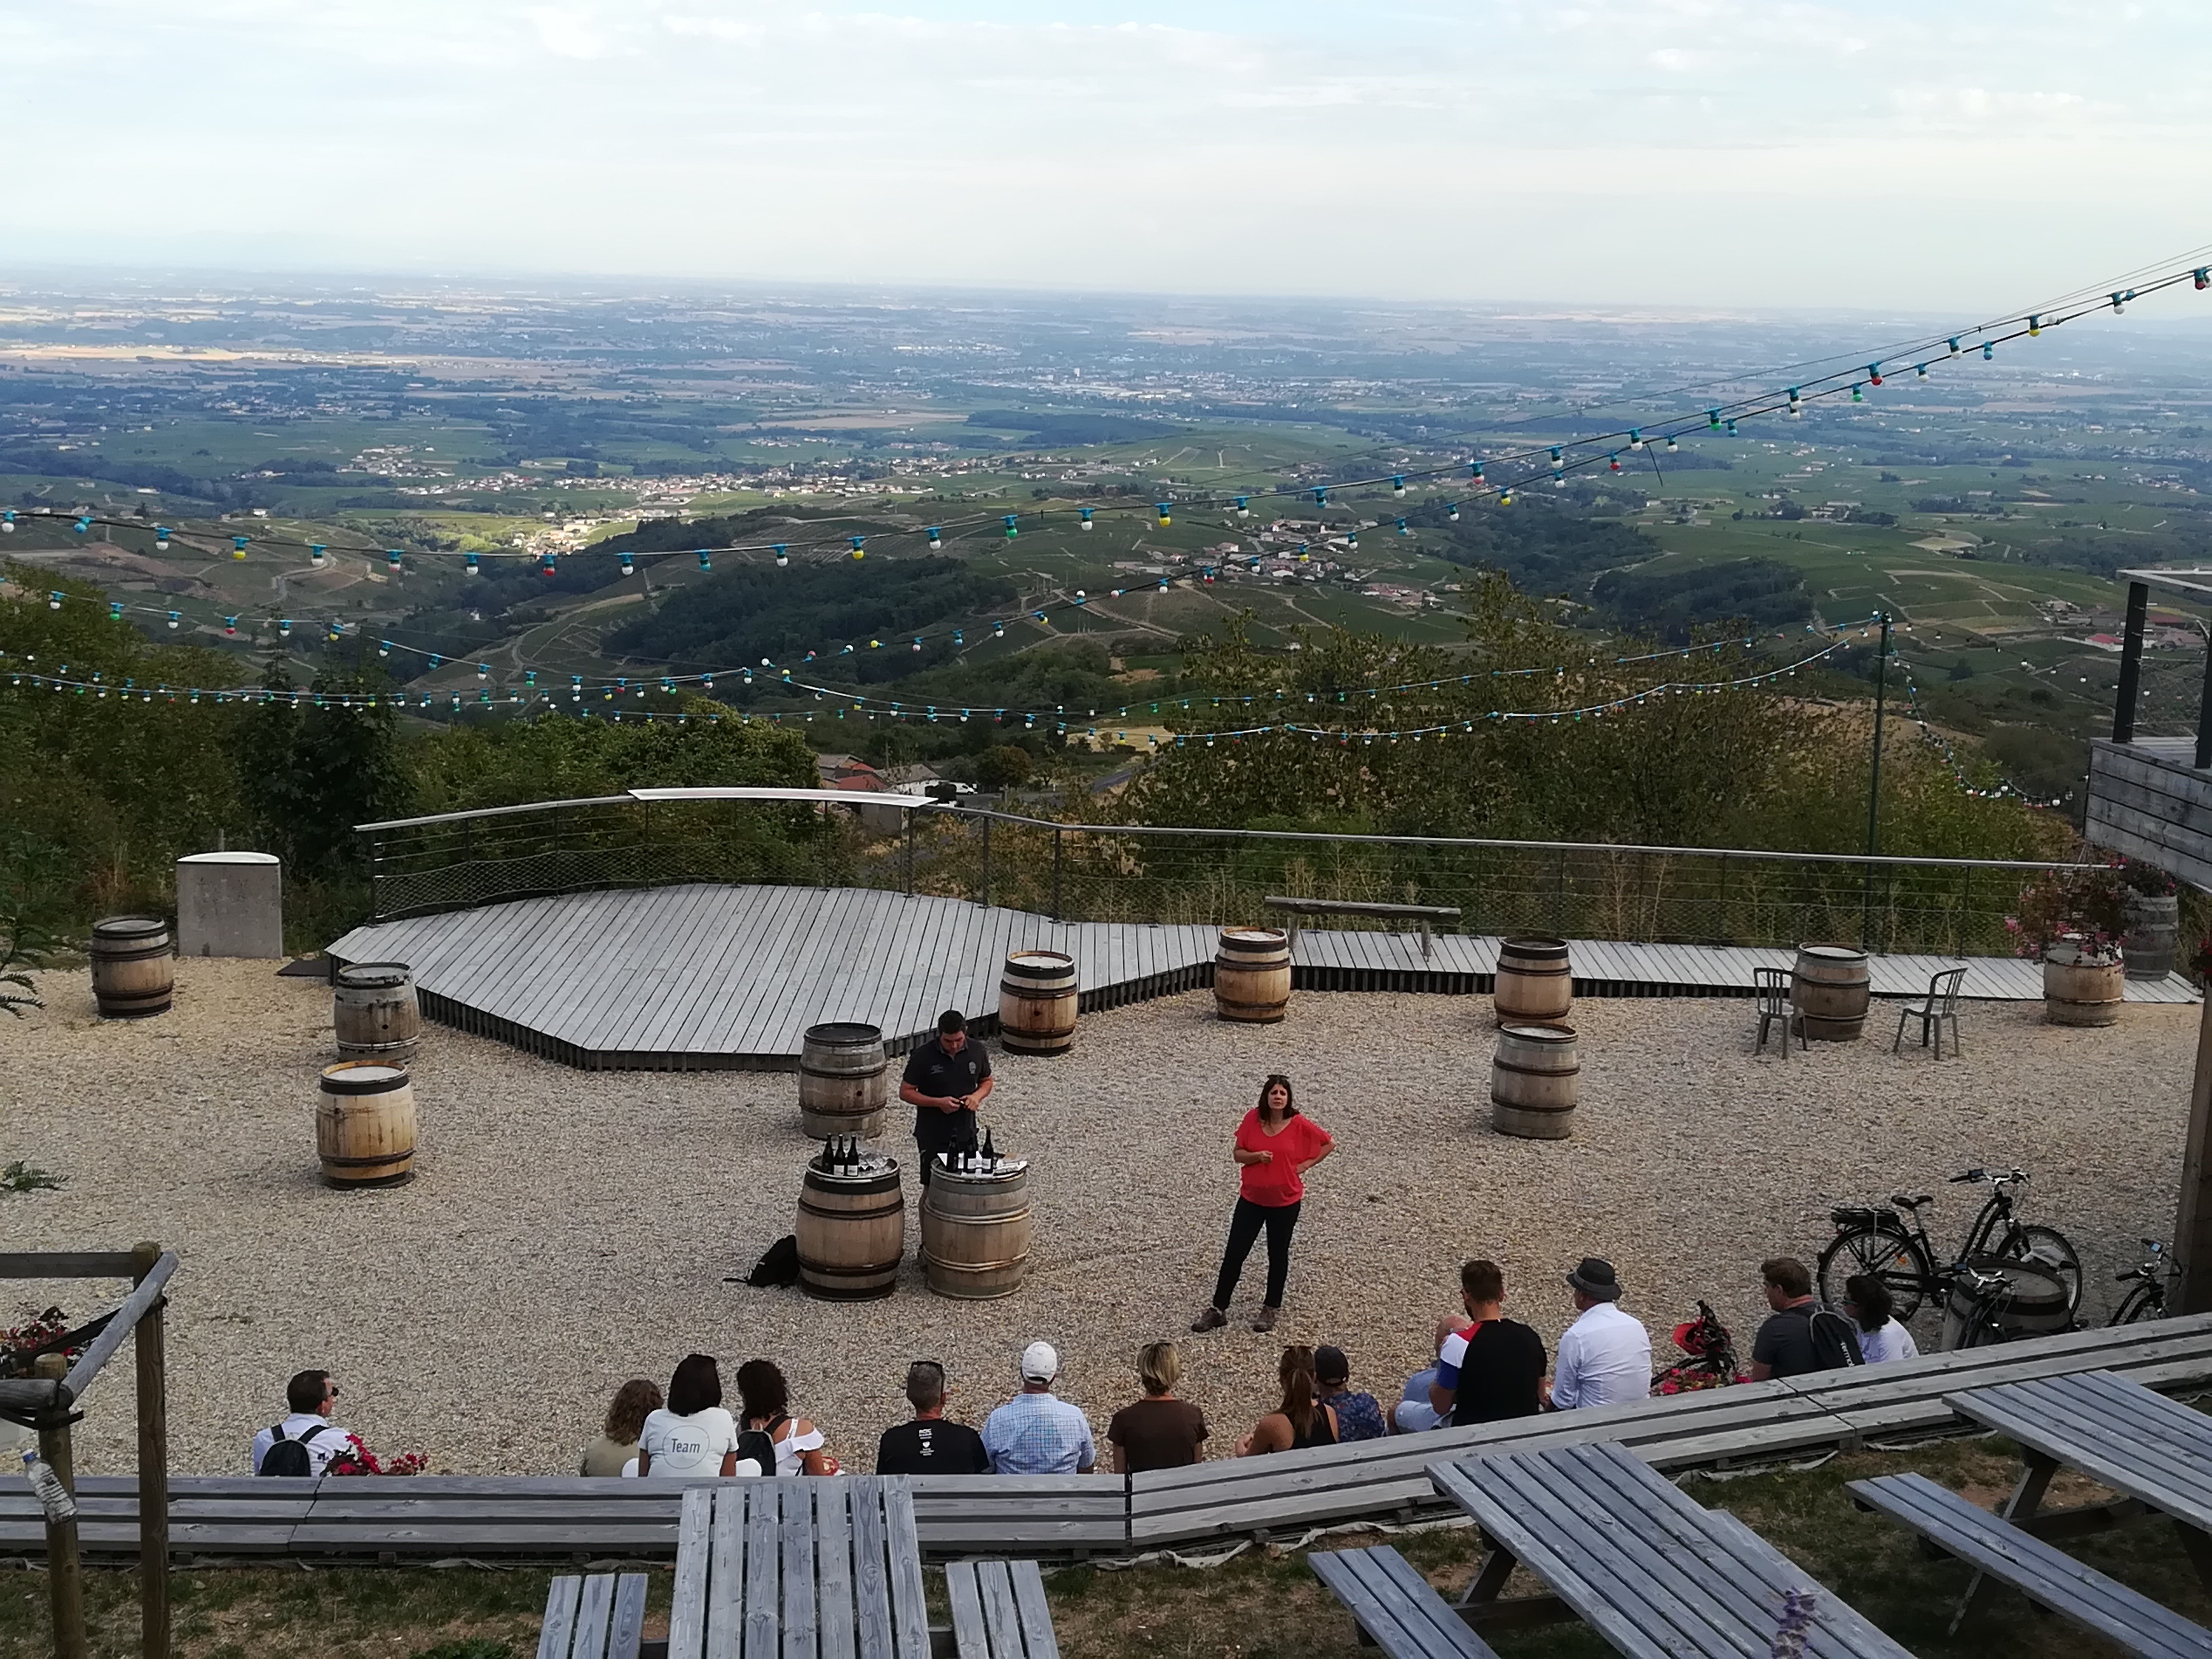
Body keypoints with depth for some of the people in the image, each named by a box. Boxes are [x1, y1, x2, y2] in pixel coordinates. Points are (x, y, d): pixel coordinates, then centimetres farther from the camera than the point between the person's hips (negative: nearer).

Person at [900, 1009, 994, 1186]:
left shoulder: (976, 1051, -2)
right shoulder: (923, 1057, -13)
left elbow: (986, 1081, 13)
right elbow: (905, 1092, -8)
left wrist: (977, 1096, -10)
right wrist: (939, 1102, -20)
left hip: (966, 1134, 4)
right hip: (933, 1137, -3)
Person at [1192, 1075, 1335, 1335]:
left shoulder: (1299, 1125, -10)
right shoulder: (1253, 1119, -6)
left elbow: (1329, 1144, 1)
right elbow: (1238, 1153, 0)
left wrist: (1305, 1165, -7)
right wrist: (1256, 1156, -19)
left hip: (1285, 1201, -1)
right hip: (1252, 1198, 1)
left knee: (1278, 1256, 12)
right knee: (1234, 1254, 1)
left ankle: (1272, 1309, 27)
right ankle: (1218, 1310, 8)